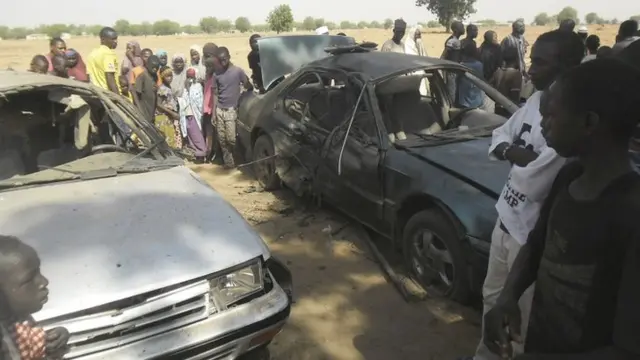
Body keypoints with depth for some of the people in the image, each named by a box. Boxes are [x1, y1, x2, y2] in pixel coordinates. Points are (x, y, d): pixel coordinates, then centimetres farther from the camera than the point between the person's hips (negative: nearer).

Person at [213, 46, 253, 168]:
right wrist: (213, 113, 5)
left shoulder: (238, 71, -4)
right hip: (219, 110, 4)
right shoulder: (217, 74, 8)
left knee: (231, 138, -9)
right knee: (222, 139, 3)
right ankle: (228, 163, 13)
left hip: (231, 110, -4)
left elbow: (250, 87, 3)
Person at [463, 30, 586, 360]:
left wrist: (515, 157, -10)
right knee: (493, 297, 26)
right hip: (506, 219, 9)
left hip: (532, 233, -9)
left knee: (524, 312, 12)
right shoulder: (536, 100, 1)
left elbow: (533, 182, -30)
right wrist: (513, 151, -12)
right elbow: (499, 136, 10)